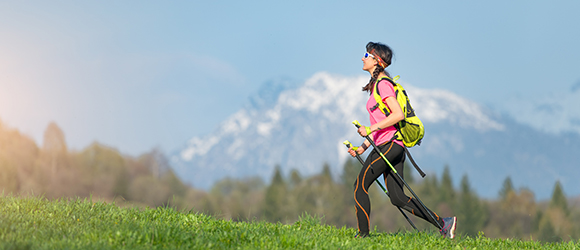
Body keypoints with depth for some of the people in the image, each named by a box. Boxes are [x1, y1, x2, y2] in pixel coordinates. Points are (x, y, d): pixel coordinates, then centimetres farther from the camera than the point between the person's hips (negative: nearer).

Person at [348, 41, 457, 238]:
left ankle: (363, 234, -1)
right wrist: (364, 146, 23)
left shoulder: (383, 84, -9)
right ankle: (443, 223, 2)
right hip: (396, 146, 10)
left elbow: (398, 114, -20)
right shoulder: (377, 84, 21)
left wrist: (371, 128, -20)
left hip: (389, 145, -10)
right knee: (398, 198, 5)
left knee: (360, 186, -4)